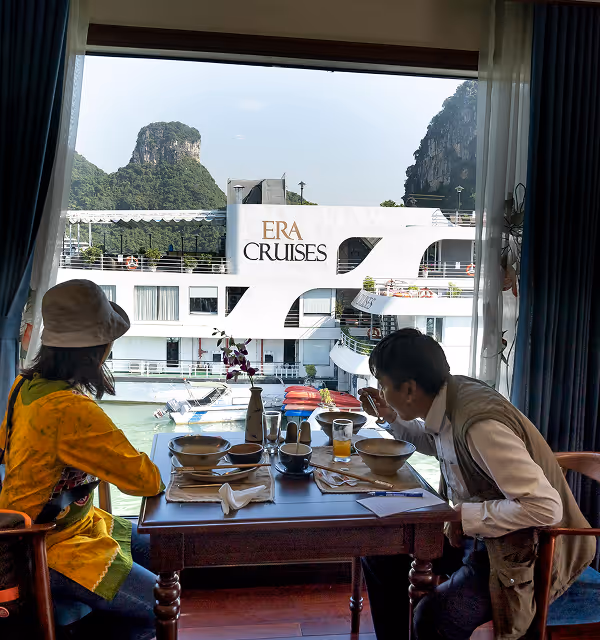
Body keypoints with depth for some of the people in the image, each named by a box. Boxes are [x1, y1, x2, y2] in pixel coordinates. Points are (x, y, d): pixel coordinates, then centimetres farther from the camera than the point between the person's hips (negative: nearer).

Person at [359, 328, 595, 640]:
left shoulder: (479, 426, -31)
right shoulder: (447, 396, -4)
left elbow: (545, 507, -32)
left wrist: (464, 516, -24)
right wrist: (393, 418, 6)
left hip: (520, 551, -9)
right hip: (472, 530, 9)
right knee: (379, 551, 4)